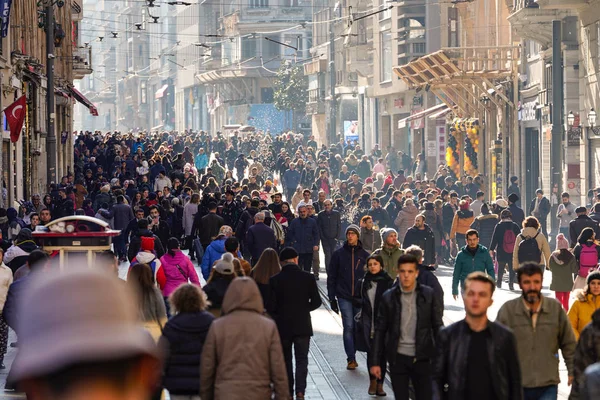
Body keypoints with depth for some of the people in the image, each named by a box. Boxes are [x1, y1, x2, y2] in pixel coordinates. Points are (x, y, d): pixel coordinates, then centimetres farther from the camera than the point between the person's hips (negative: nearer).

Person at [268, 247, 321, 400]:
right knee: (302, 360, 4)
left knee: (286, 360, 15)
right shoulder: (307, 277, -6)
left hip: (283, 326, 0)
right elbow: (316, 302, -2)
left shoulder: (275, 280, -9)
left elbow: (270, 306, -9)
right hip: (302, 326, 0)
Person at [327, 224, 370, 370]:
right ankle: (351, 358, -4)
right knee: (348, 327, -7)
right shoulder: (338, 254, 4)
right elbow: (332, 277, 6)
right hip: (344, 297, -1)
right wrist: (332, 298, 1)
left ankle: (352, 356, 17)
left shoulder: (364, 255, 7)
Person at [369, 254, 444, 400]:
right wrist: (375, 362, 1)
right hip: (398, 358, 1)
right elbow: (380, 331, 3)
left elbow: (438, 326, 2)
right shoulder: (388, 297, -1)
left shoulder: (429, 295, -2)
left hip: (422, 358, 0)